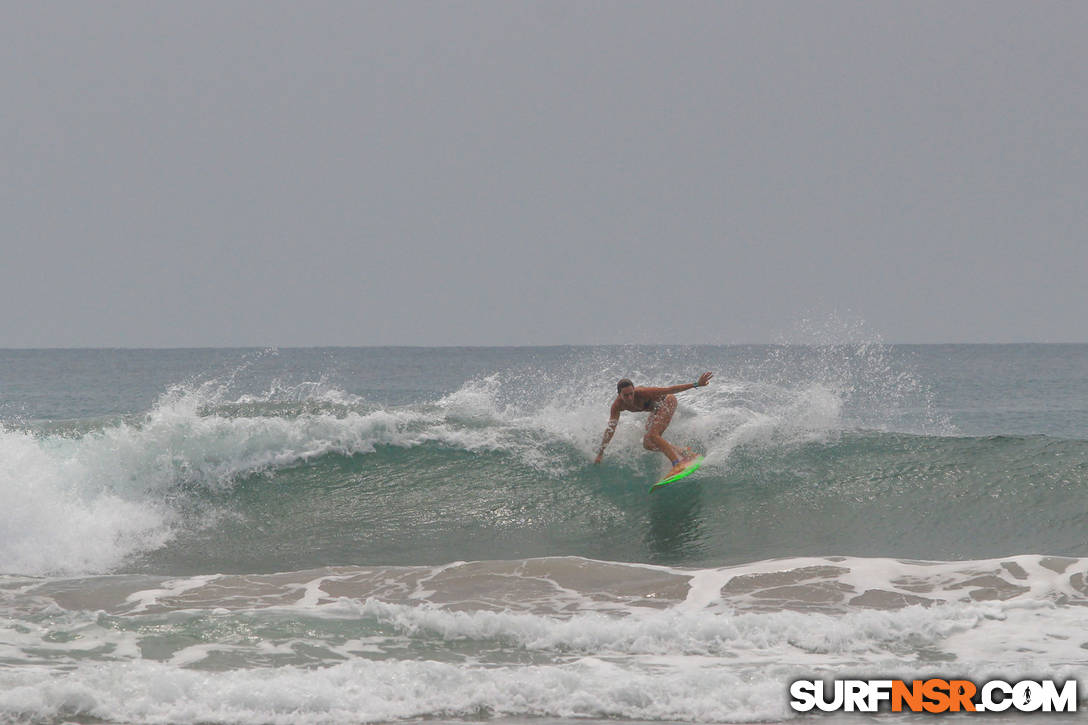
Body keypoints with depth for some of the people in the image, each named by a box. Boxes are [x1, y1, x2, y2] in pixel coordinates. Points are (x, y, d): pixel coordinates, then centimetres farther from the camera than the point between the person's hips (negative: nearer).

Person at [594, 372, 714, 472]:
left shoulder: (641, 393, -36)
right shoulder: (617, 406, -21)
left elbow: (670, 390, -35)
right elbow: (610, 428, -14)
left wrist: (696, 385, -38)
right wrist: (600, 452, -18)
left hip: (667, 402, -7)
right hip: (657, 409, 7)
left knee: (652, 436, -25)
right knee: (647, 444, 1)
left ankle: (678, 463, -32)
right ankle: (683, 453, 8)